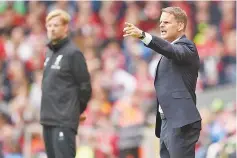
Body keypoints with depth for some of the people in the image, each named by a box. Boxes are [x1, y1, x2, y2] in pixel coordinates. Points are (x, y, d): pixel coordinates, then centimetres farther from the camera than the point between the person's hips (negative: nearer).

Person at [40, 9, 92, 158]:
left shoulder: (73, 53, -10)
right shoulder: (50, 53, 16)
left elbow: (85, 86, -9)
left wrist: (77, 110, 1)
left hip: (64, 120, -8)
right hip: (48, 118, 8)